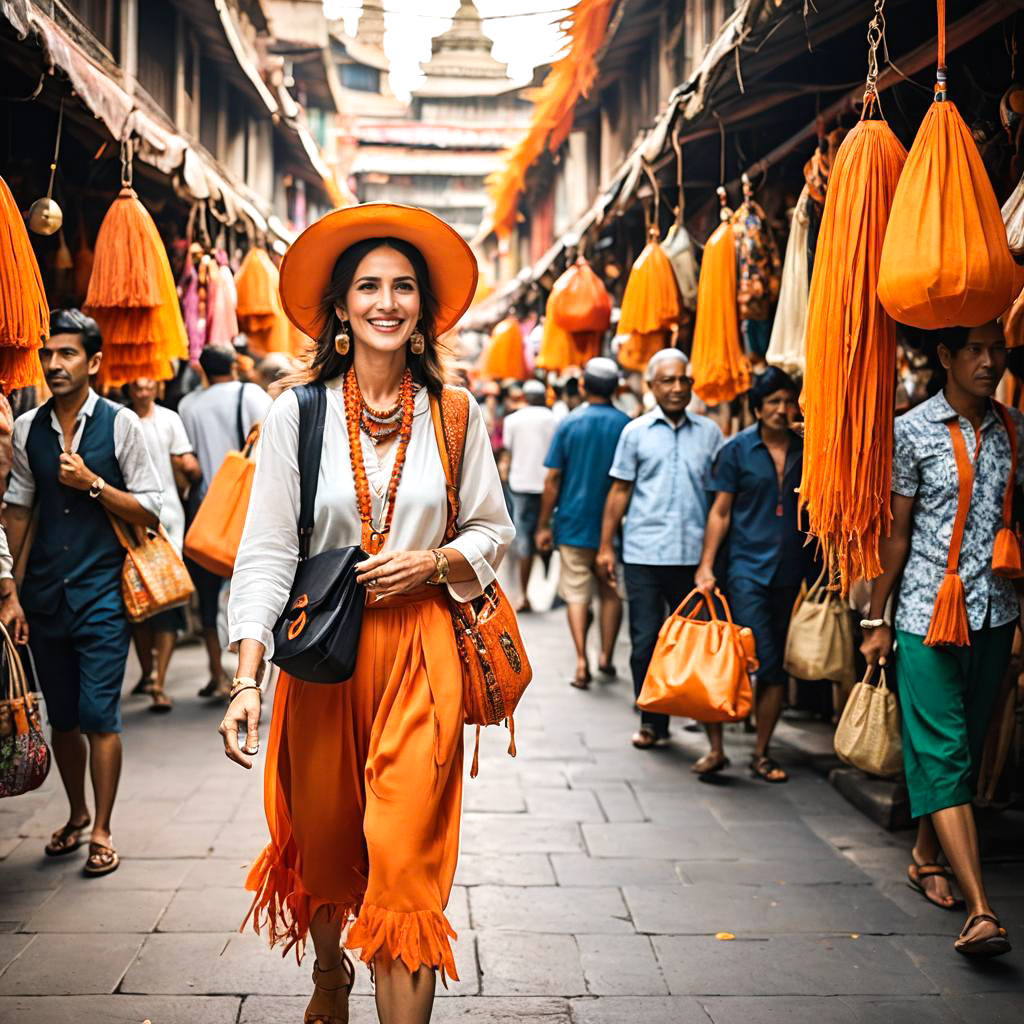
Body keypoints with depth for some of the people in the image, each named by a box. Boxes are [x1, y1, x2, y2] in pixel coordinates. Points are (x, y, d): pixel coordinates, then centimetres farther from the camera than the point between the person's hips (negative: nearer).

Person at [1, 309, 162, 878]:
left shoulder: (121, 424, -4)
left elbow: (149, 511, -3)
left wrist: (92, 484, -15)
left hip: (101, 594, -3)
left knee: (99, 715, -5)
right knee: (61, 717, 13)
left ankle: (101, 831, 9)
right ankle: (76, 815, 32)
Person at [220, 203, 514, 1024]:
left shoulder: (454, 413, 2)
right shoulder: (299, 413, -2)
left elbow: (494, 531, 11)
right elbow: (266, 553, -5)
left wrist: (433, 563, -10)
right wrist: (247, 681, -13)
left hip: (419, 650, -1)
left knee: (406, 855, -8)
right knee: (323, 840, 16)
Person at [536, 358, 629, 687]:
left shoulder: (569, 423, -4)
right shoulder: (626, 425, -3)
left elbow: (552, 479, -4)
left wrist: (544, 525, 2)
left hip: (574, 523, 0)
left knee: (577, 594, 5)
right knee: (611, 592, 15)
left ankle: (581, 662, -4)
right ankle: (606, 657, 15)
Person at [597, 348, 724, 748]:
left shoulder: (709, 432, 8)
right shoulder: (636, 432, 5)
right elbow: (620, 491, 8)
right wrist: (606, 546, 2)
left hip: (693, 554, 1)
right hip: (644, 552, -1)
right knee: (646, 640, 1)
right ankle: (651, 721, 12)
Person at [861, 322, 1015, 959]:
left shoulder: (1014, 430, 8)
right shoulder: (912, 432, -4)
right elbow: (896, 532, -2)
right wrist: (877, 620, -2)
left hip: (994, 613, 5)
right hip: (928, 615, -5)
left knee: (967, 747, 12)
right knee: (943, 754, -9)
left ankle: (927, 857, 33)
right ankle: (981, 910, -15)